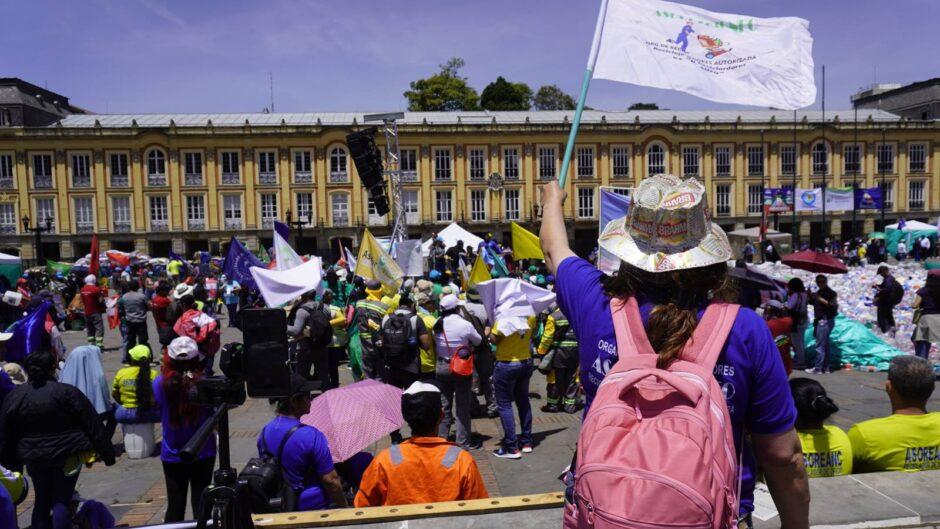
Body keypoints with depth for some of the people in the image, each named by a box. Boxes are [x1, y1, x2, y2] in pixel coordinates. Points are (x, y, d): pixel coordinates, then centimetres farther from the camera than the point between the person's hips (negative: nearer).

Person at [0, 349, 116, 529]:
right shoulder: (67, 392, -13)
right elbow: (94, 426, -11)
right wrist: (107, 452, -5)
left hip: (34, 458, 4)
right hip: (66, 456, -4)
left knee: (41, 501, 18)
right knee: (61, 501, 1)